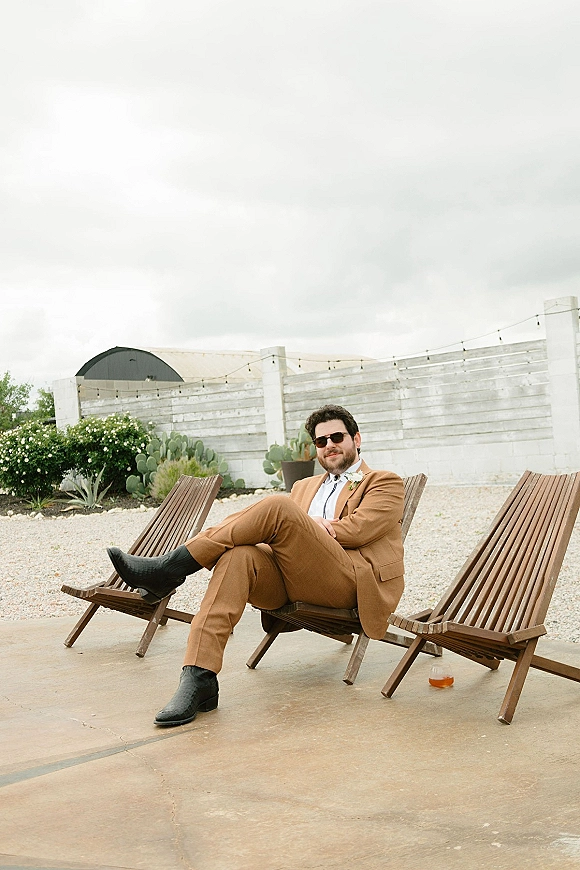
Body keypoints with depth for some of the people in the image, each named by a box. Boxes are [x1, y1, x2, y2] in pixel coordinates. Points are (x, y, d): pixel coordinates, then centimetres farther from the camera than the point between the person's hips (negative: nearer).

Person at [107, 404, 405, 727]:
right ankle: (199, 679, -39)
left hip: (349, 579, -5)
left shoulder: (385, 483, 18)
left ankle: (170, 569, -24)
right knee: (237, 557, -30)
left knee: (277, 507, -28)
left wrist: (306, 530, 1)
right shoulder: (305, 486, 35)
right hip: (290, 582, 5)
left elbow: (359, 529, -2)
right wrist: (316, 528, -5)